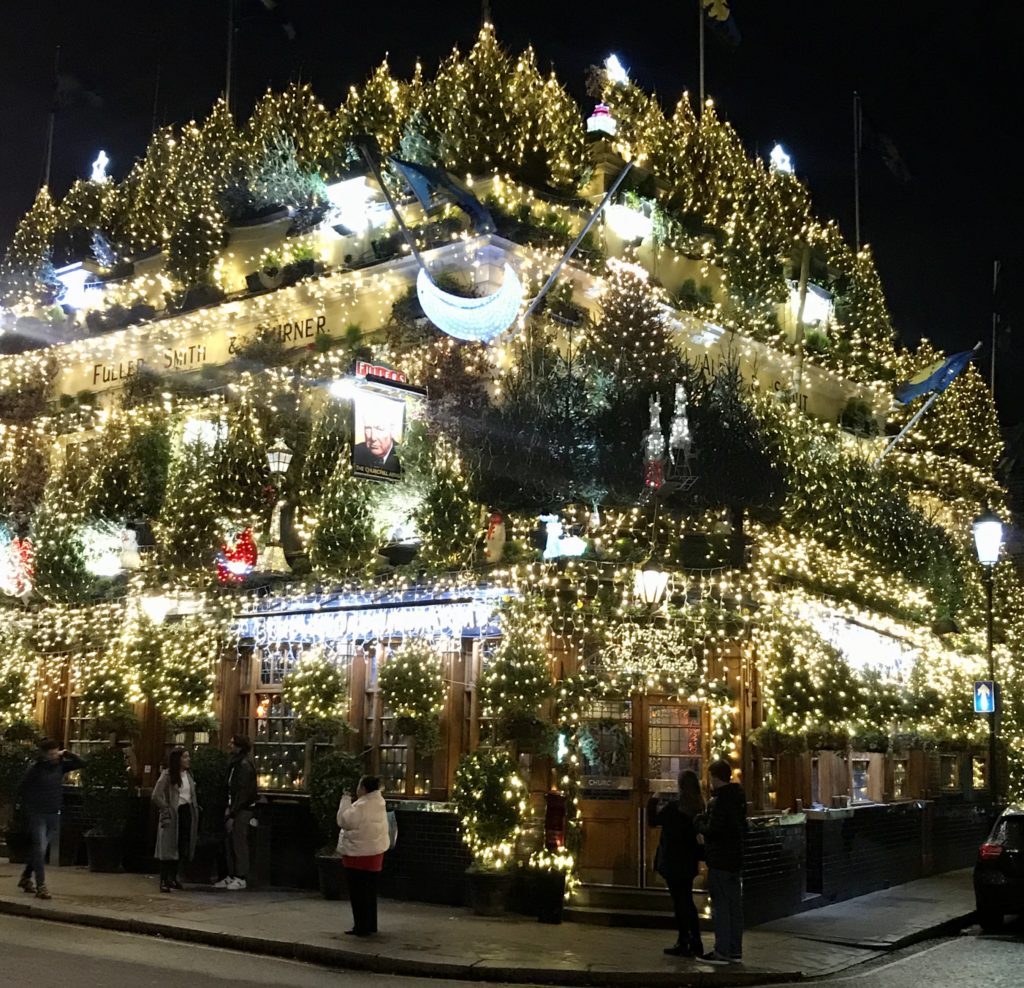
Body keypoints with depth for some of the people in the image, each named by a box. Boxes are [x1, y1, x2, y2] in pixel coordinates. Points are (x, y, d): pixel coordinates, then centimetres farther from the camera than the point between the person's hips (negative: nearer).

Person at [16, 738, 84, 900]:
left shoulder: (60, 765, 2)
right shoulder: (36, 768, -12)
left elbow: (80, 763, 2)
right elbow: (22, 788, -6)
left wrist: (66, 754, -6)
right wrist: (28, 807, -3)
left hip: (54, 814, 5)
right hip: (38, 814, -5)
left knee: (40, 849, 16)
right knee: (40, 849, -9)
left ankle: (25, 878, 33)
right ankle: (41, 887, -8)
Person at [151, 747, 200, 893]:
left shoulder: (188, 774, 12)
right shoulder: (167, 775, -9)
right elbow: (156, 796, -13)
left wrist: (195, 808, 10)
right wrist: (167, 811, -13)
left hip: (187, 812, 7)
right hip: (173, 814, -7)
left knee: (183, 848, 8)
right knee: (169, 848, -4)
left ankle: (173, 877, 20)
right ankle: (164, 881, 1)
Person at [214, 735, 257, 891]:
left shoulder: (245, 765, -15)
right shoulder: (235, 763, 14)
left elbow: (242, 792, -18)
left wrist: (232, 814, -18)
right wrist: (229, 808, 9)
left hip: (242, 809, -9)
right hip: (235, 808, 9)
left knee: (239, 843, -6)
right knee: (231, 843, 11)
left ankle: (241, 878, -1)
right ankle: (231, 876, 18)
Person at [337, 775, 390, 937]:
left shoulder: (361, 806, -21)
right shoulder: (378, 804, 8)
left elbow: (344, 820, -15)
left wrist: (346, 799, -9)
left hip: (360, 856, -9)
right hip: (374, 854, 9)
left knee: (359, 893, 0)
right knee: (370, 892, 16)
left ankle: (362, 927, 3)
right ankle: (370, 926, 23)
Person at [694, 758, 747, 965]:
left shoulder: (719, 801, -18)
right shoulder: (737, 798, 11)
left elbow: (713, 830, -23)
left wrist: (699, 824, -4)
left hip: (720, 860, -9)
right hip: (735, 858, 9)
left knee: (720, 905, -4)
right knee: (735, 903, 13)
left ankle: (722, 951, -2)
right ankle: (735, 949, 19)